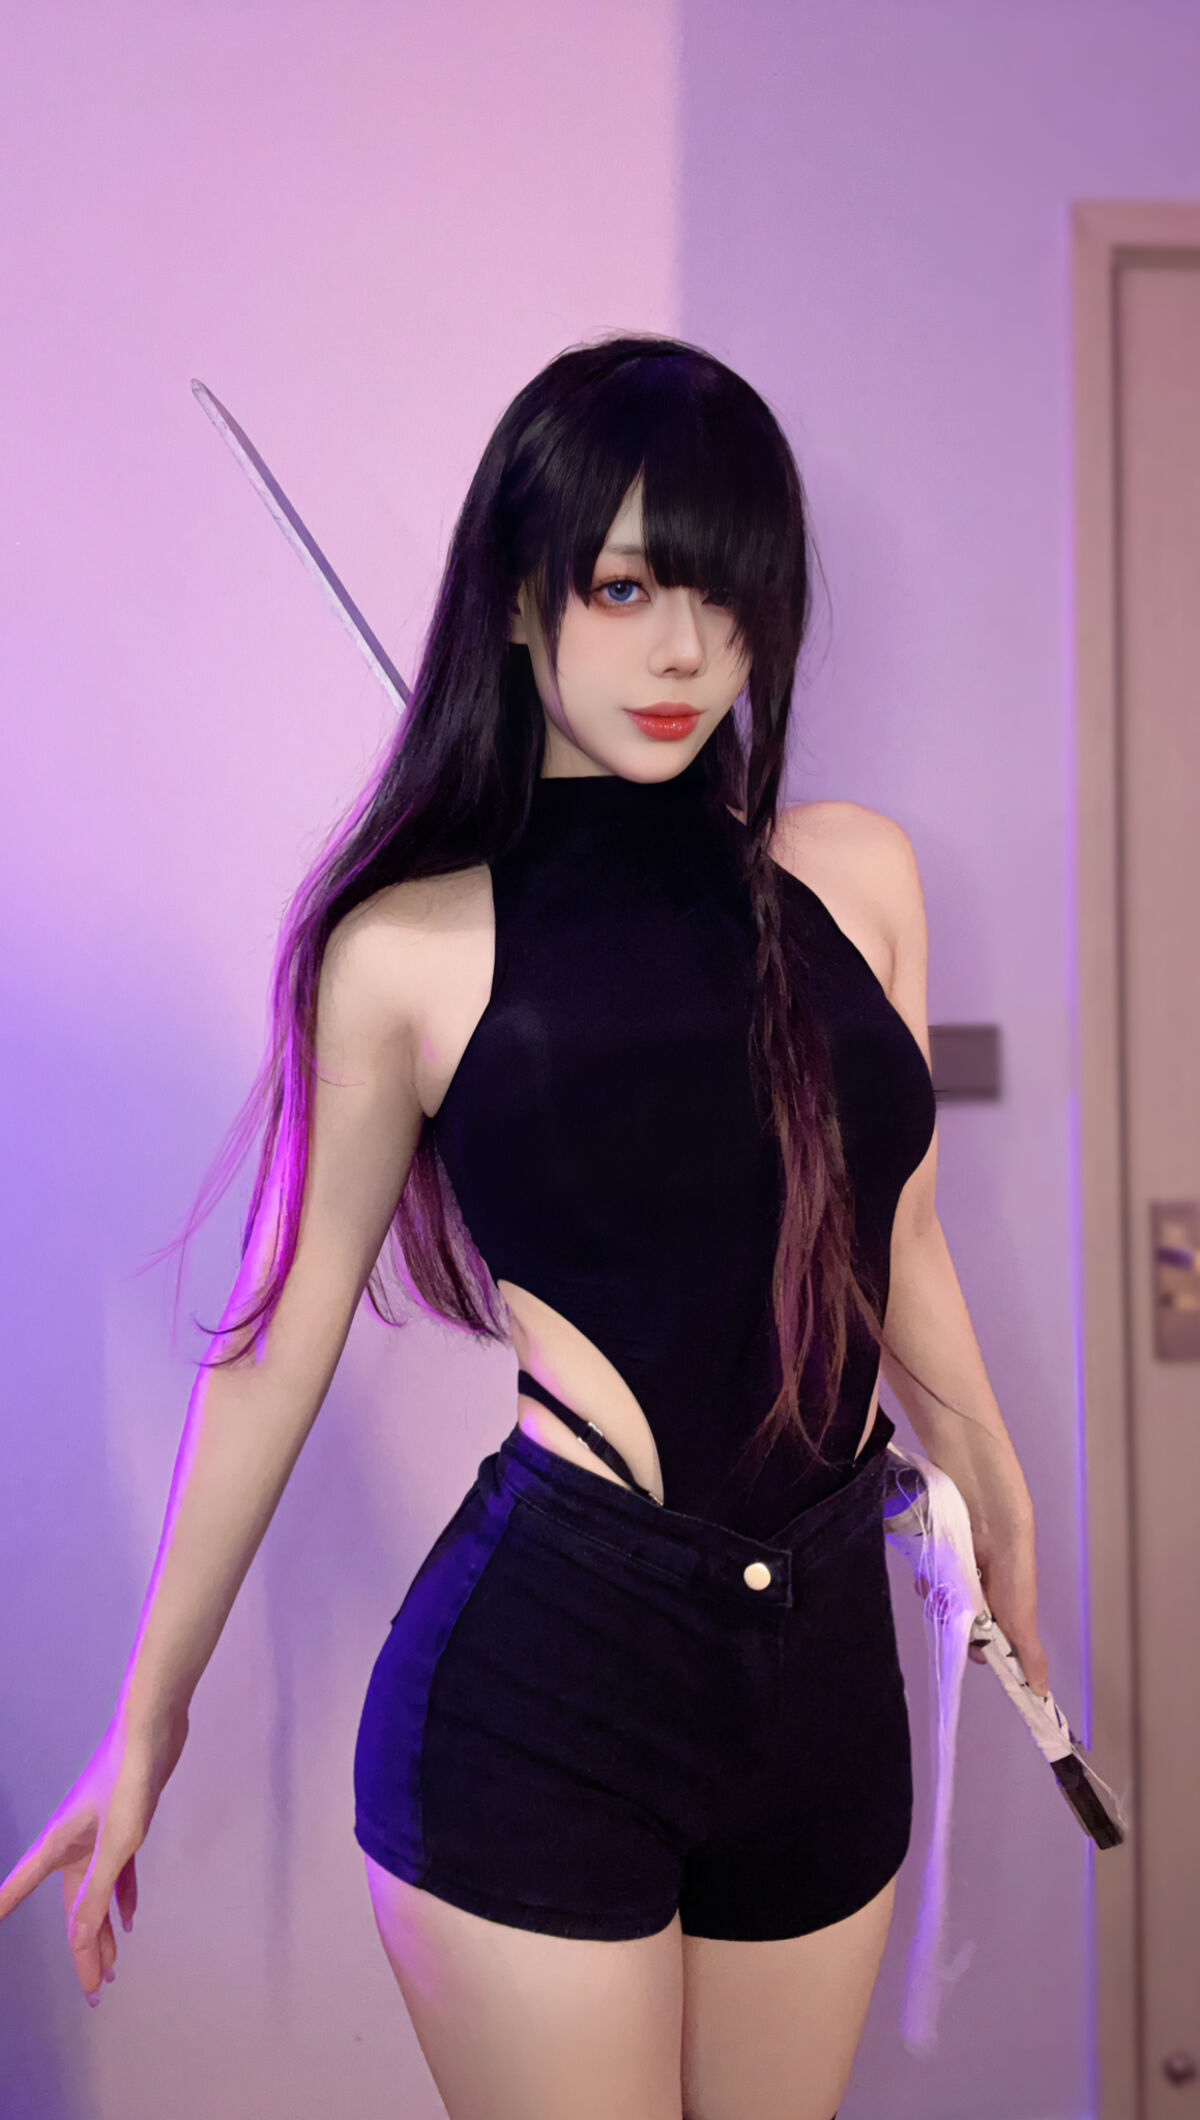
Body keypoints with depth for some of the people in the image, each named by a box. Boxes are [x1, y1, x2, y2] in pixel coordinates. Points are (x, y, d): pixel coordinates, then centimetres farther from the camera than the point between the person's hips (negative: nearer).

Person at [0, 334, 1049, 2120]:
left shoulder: (855, 874, 5)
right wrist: (148, 1718, 8)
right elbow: (278, 1340, 1)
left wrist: (999, 1510, 29)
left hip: (827, 1670, 4)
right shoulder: (409, 947, -5)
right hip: (536, 1679, -4)